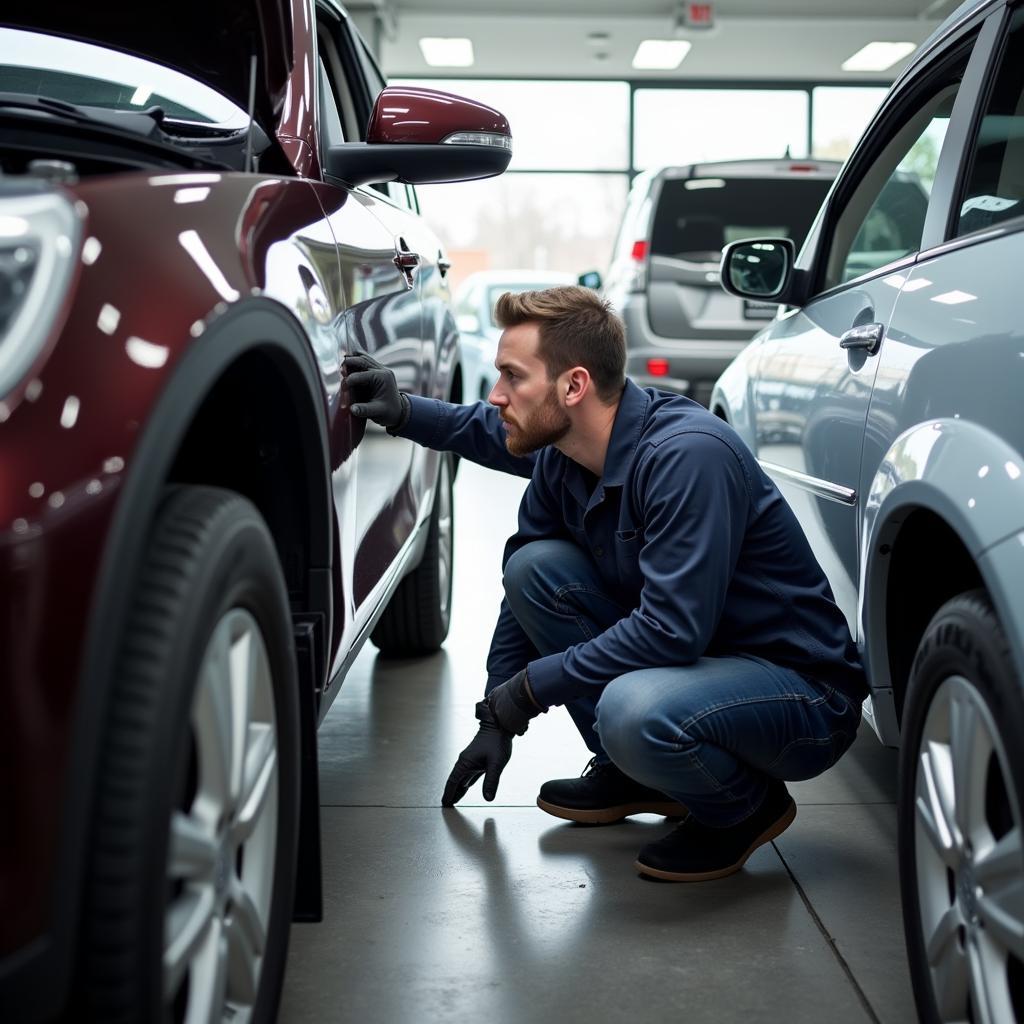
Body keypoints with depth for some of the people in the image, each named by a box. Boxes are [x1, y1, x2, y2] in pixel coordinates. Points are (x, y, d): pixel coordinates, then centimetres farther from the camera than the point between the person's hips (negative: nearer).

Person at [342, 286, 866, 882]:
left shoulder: (688, 454, -28)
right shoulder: (561, 460, -2)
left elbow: (672, 629, -32)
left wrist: (532, 687, -22)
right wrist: (497, 719, 8)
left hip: (807, 696, -8)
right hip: (692, 665, 8)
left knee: (634, 709, -37)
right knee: (537, 565, -6)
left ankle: (748, 806, -2)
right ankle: (628, 774, 9)